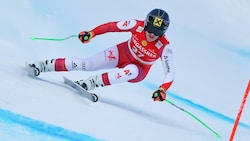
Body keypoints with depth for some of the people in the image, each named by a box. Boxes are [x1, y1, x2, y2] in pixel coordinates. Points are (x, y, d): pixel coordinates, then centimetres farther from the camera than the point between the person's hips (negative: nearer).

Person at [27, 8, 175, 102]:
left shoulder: (164, 47, -29)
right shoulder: (137, 25, -25)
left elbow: (170, 72, -26)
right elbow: (112, 26, -14)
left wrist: (163, 89, -43)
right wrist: (91, 33, -24)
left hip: (138, 71, -1)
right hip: (122, 53, 2)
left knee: (131, 71, -39)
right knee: (86, 64, -11)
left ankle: (91, 83, -36)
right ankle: (42, 66, -2)